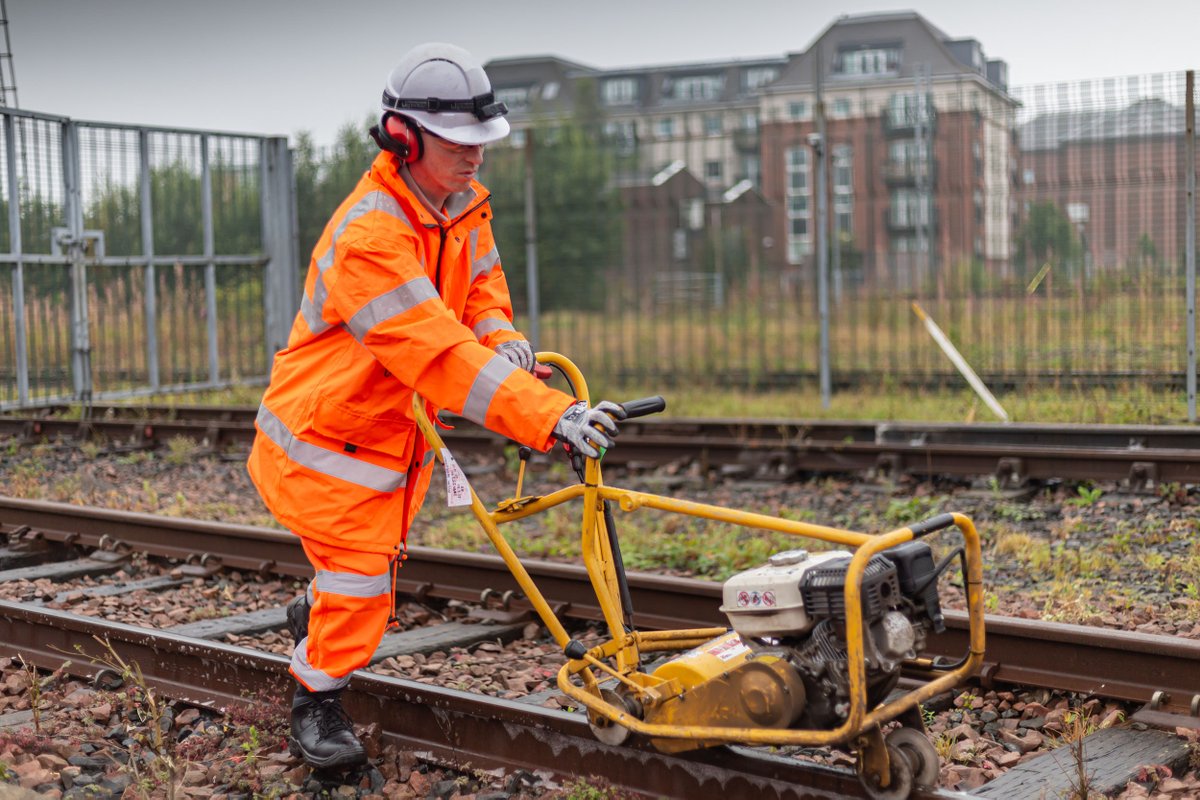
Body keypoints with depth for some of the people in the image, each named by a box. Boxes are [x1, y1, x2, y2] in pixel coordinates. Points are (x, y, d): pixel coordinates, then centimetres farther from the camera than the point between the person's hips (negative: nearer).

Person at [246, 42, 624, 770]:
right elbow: (439, 356, -41)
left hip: (400, 429, 8)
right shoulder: (369, 236, -33)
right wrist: (553, 416, -48)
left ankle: (317, 615, 55)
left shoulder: (466, 203, -4)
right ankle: (318, 703, 22)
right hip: (328, 432, -8)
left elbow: (481, 287, 5)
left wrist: (502, 338, -20)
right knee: (361, 571, -3)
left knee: (376, 549, 23)